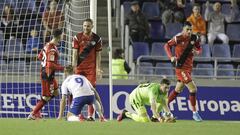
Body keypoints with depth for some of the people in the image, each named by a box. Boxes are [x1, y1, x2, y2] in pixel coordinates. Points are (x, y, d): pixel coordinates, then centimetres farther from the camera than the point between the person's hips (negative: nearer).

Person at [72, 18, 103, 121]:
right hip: (80, 68, 0)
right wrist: (74, 67, -8)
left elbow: (98, 55, 5)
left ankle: (90, 115, -4)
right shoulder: (77, 37, 2)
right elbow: (75, 53, 1)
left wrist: (98, 68, -2)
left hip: (91, 68, 0)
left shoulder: (97, 39, 3)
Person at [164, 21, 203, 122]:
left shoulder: (194, 38, 2)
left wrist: (197, 52, -9)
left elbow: (199, 48, 14)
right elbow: (167, 45, -6)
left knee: (178, 90, 18)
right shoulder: (178, 38, -14)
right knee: (193, 88, -14)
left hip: (189, 67, 7)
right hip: (180, 67, -7)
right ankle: (194, 113, -5)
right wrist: (171, 57, -21)